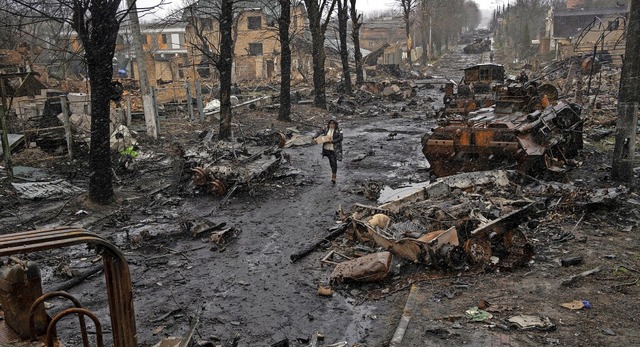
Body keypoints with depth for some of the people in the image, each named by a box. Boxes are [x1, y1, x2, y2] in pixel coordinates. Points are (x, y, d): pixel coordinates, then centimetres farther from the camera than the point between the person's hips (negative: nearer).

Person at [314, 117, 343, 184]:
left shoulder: (338, 130, -9)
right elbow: (319, 133, 10)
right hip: (327, 148, 5)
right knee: (330, 161, 16)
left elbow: (340, 138, -20)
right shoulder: (326, 129, 4)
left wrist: (332, 141, -23)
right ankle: (334, 172, 39)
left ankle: (333, 177, -7)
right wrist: (315, 138, -8)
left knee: (334, 162, -10)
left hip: (334, 149, -5)